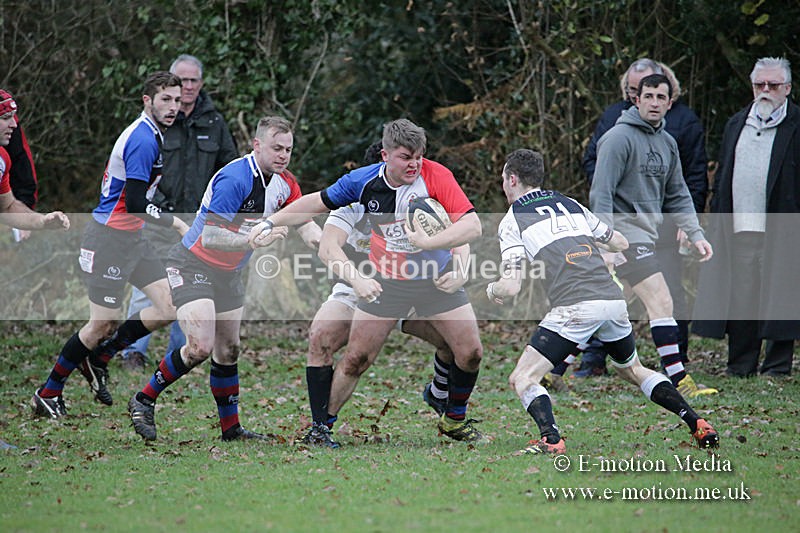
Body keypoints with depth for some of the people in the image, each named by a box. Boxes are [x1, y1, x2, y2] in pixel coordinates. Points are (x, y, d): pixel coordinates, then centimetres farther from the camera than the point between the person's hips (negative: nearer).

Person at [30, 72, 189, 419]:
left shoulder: (150, 135, 12)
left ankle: (99, 357, 16)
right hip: (108, 239, -10)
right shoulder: (143, 140, -20)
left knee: (169, 306, 1)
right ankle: (47, 394, 9)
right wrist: (176, 224, -19)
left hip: (131, 238, 10)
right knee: (103, 323, -6)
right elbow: (134, 204, -25)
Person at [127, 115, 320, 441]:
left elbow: (306, 225, 4)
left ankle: (230, 427, 21)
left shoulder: (284, 183, -1)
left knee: (228, 350, 11)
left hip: (228, 273, 8)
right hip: (192, 265, -8)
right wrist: (256, 240, -37)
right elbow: (210, 237, -29)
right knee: (200, 347, -19)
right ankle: (143, 401, -2)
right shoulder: (235, 179, -27)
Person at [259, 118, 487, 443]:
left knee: (470, 353, -5)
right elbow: (318, 203, 3)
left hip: (438, 279, -1)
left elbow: (472, 225, -29)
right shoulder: (363, 181, -14)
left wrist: (429, 242, -41)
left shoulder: (435, 176, -21)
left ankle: (454, 420, 20)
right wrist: (270, 223, -1)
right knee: (356, 359, -2)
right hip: (385, 281, 1)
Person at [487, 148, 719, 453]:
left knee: (522, 379, 1)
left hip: (575, 308, -6)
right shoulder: (571, 205, 23)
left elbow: (511, 287, -3)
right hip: (613, 299, 6)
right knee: (632, 370, 27)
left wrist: (491, 289, 19)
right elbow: (620, 243, 30)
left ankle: (551, 439, -22)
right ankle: (698, 425, 18)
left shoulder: (512, 222, 6)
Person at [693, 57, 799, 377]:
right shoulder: (736, 125, 18)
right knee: (740, 298, 4)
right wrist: (716, 224, 13)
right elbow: (721, 178, 21)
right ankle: (740, 365, 10)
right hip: (738, 230, 5)